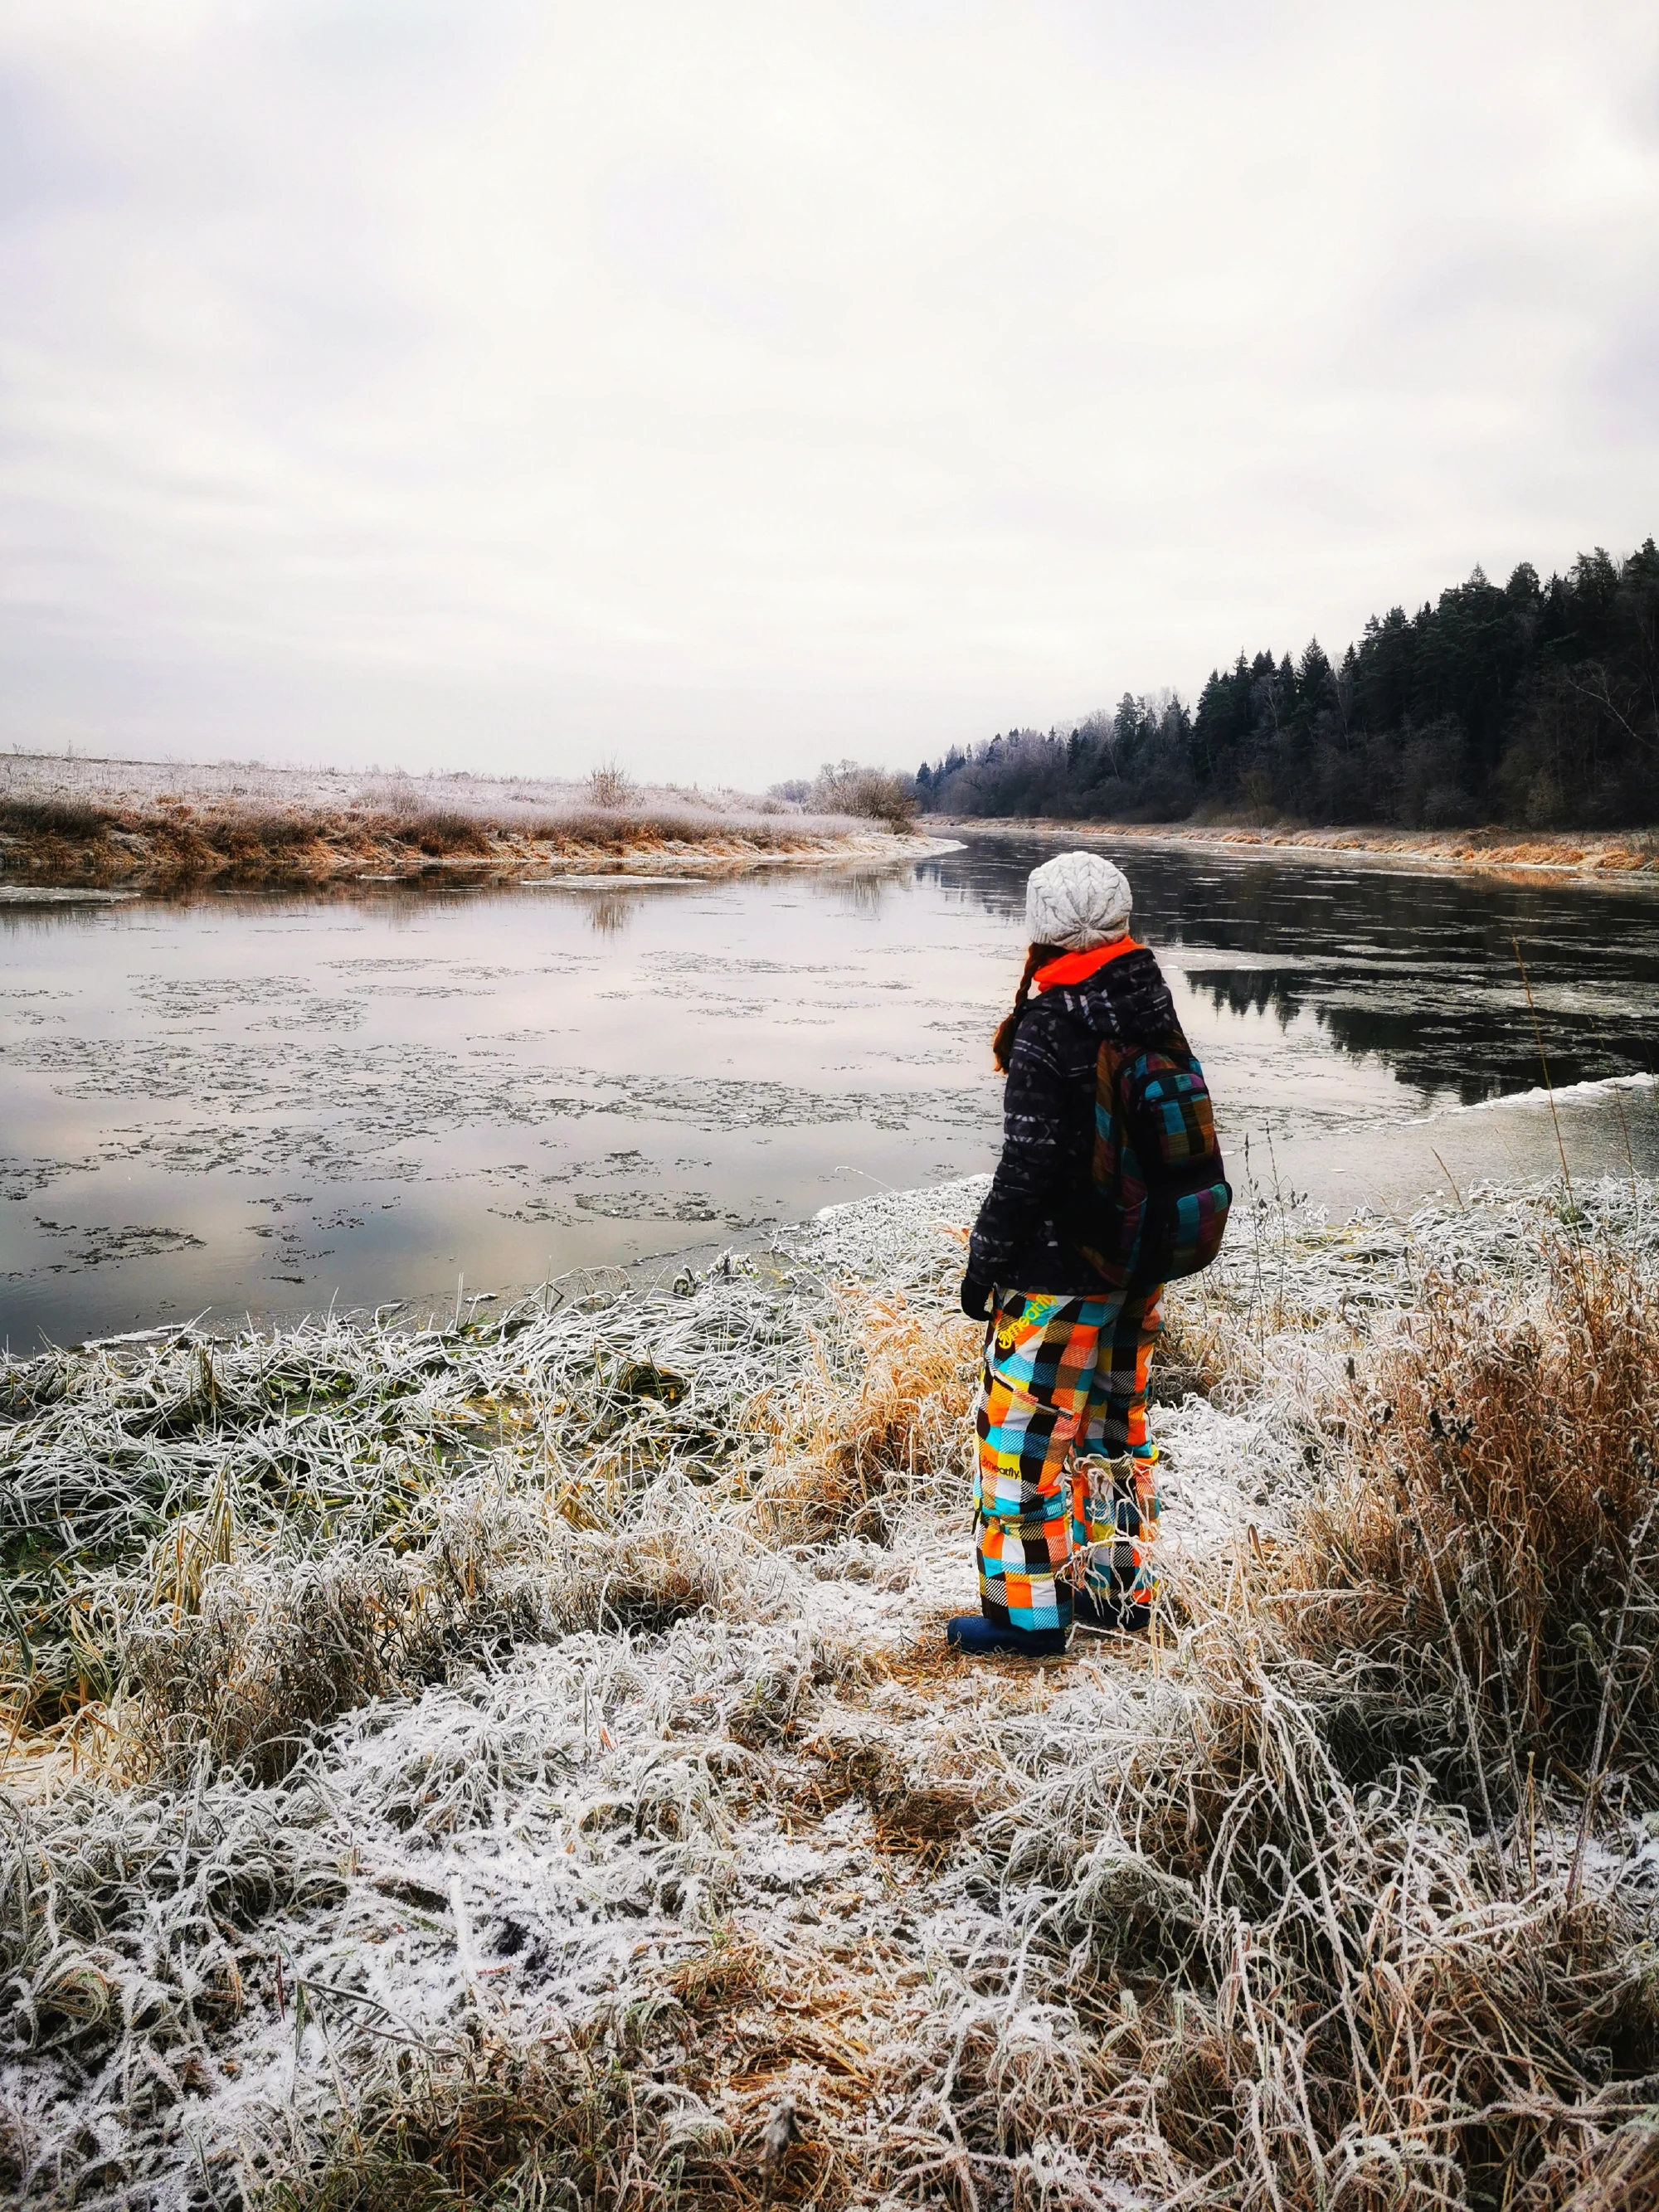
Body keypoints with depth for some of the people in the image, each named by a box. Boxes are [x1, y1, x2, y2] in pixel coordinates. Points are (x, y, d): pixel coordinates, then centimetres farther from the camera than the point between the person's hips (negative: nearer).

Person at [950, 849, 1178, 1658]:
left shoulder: (1049, 1031, -21)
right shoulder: (1156, 1012, 3)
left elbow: (1027, 1167, -20)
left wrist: (983, 1263, -9)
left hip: (1059, 1273, -8)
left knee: (1024, 1427, 4)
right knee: (1117, 1421, 19)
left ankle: (1029, 1609, 13)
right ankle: (1121, 1586, 31)